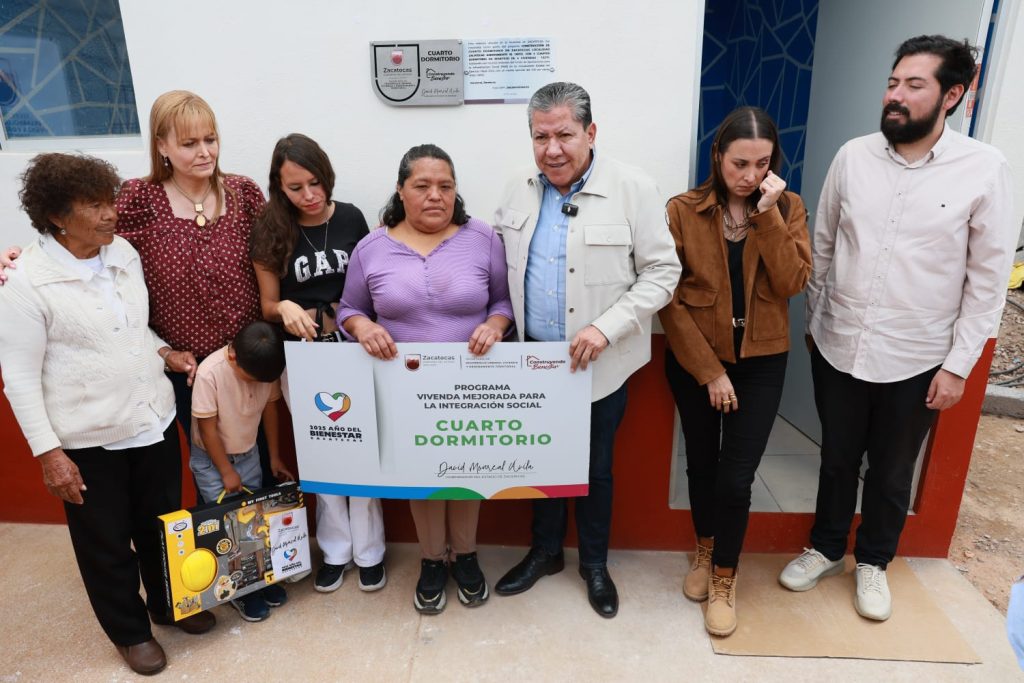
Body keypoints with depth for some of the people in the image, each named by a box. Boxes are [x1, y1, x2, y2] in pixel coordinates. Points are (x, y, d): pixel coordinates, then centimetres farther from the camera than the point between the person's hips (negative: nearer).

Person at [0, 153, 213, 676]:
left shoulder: (123, 253, 2)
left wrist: (164, 350, 0)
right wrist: (48, 452, -13)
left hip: (155, 420, 5)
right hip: (89, 440, -5)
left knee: (163, 525, 21)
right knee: (106, 544, 14)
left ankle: (169, 604, 46)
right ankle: (129, 630, 38)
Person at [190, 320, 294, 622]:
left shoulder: (266, 368, -17)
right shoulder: (209, 373, -29)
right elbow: (208, 429, -21)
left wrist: (275, 457, 4)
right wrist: (226, 472, -13)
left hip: (249, 454, 4)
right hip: (211, 459, -4)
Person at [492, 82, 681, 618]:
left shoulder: (633, 189, -11)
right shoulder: (519, 190, 3)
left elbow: (662, 271, -11)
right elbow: (498, 267, 12)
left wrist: (606, 327, -21)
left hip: (601, 365, -3)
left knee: (595, 467, 13)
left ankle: (594, 564, 37)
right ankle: (545, 552, 41)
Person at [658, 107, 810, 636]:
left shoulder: (788, 208, -1)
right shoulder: (683, 210, -8)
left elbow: (792, 284, -13)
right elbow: (670, 300, -10)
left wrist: (768, 215, -20)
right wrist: (709, 370, -12)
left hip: (761, 362, 1)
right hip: (695, 361, 0)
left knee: (735, 477, -2)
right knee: (702, 464, 15)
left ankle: (724, 579, 22)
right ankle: (705, 551, 41)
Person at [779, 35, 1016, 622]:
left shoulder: (985, 170, -9)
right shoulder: (853, 156, -3)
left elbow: (989, 278, -5)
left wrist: (958, 364, -7)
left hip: (915, 361, -2)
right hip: (838, 348, 2)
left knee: (891, 472, 16)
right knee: (837, 459, 18)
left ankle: (874, 562, 40)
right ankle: (826, 549, 40)